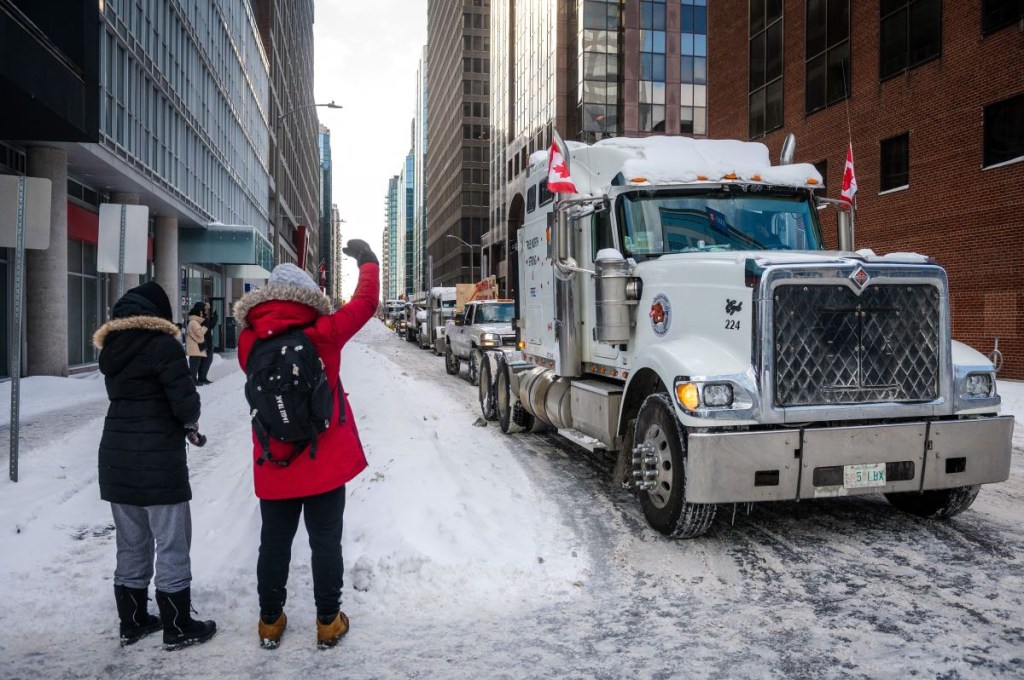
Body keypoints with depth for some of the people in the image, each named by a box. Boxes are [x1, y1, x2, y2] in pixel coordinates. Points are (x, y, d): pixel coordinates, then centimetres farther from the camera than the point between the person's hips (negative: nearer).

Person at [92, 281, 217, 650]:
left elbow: (122, 395, 11)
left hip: (116, 455, 7)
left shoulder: (111, 347, 9)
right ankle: (178, 627, 10)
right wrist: (190, 422, 4)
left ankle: (132, 621, 26)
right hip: (158, 459, -7)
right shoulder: (162, 344, -13)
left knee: (131, 543, 16)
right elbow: (185, 401, -17)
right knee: (171, 543, 2)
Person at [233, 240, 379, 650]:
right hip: (324, 463, -2)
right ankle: (328, 623, 20)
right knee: (325, 543, 9)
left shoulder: (249, 342, -5)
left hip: (273, 466, 3)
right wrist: (368, 262, 13)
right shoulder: (322, 334, -12)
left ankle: (270, 622, 28)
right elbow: (365, 303, -1)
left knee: (274, 544, 15)